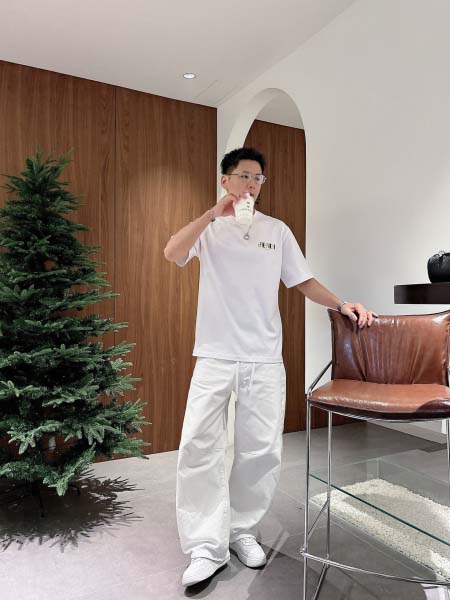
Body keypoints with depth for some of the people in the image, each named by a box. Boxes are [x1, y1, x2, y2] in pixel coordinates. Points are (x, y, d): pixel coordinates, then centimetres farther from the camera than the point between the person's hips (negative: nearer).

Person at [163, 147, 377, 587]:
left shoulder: (277, 230, 12)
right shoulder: (208, 228, 6)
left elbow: (304, 282, 10)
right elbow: (172, 254, -12)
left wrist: (343, 305, -4)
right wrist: (215, 213, -17)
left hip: (264, 358, 2)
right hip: (215, 356, -1)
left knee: (261, 451, 5)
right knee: (199, 447, -5)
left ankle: (242, 531, 25)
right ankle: (207, 548, 8)